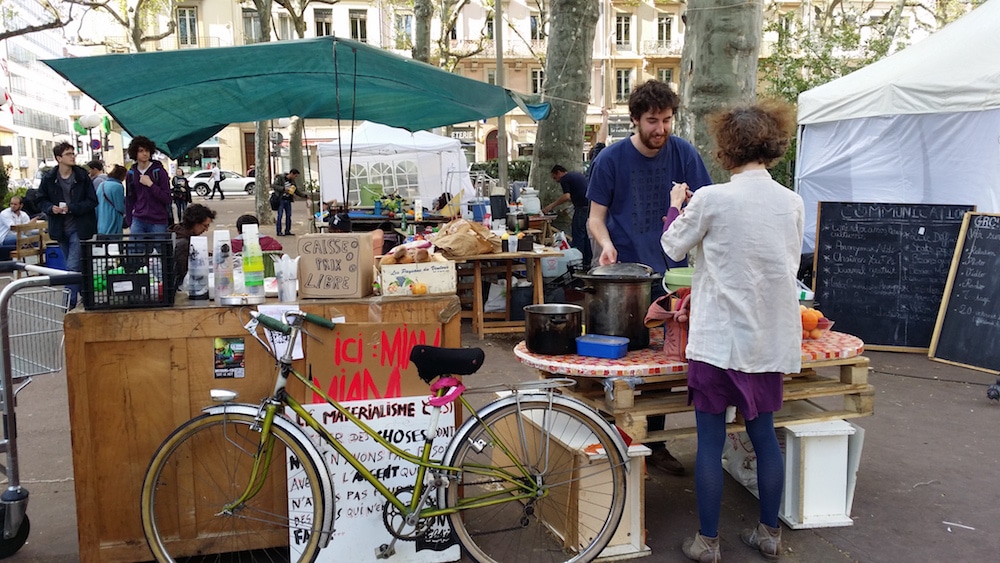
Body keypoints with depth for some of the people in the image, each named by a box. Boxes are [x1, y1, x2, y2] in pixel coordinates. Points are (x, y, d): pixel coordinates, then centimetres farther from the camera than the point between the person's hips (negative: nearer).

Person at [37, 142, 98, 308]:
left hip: (78, 228, -4)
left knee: (73, 266, -10)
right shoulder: (49, 178, 0)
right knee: (73, 265, 16)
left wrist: (72, 208, -17)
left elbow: (92, 201, -6)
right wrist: (51, 208, -10)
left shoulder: (82, 176, -7)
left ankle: (70, 301, -5)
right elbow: (41, 200, 11)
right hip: (60, 229, 4)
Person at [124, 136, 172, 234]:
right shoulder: (131, 173, 9)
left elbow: (167, 198, -7)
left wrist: (150, 184, -15)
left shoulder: (159, 171, -3)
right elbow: (129, 200, 15)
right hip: (138, 221, 3)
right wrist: (129, 222, 11)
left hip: (158, 222, -3)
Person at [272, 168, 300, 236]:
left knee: (288, 215, 6)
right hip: (281, 199, -6)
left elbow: (295, 190, 23)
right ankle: (279, 232, 1)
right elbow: (273, 186, -15)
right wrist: (284, 188, -22)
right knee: (280, 216, -4)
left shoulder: (292, 181, 11)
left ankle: (287, 231, 14)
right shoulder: (280, 178, -8)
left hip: (288, 200, 6)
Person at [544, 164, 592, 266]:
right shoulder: (578, 175, 24)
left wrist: (551, 206, -12)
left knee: (577, 235, -5)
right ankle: (588, 260, 18)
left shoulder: (564, 179, -3)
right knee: (584, 233, 16)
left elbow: (567, 196, -16)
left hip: (582, 206, -9)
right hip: (590, 204, 9)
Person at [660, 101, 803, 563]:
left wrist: (676, 207, 19)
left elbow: (674, 247, 2)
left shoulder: (712, 199, -13)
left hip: (720, 337, -5)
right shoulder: (793, 203, 1)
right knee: (763, 434, 17)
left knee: (710, 440, 5)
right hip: (771, 338, 5)